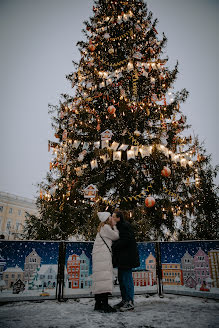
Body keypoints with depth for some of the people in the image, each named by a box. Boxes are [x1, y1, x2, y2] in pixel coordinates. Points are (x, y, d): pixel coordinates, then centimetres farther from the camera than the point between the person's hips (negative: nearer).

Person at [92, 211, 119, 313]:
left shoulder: (102, 228, 25)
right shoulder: (106, 227, -5)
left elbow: (112, 237, 20)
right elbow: (116, 237, -1)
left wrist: (113, 226, 17)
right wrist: (114, 226, 9)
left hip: (98, 255, 10)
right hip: (103, 255, -10)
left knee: (99, 279, 7)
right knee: (105, 278, -13)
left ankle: (98, 304, 9)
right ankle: (105, 305, -17)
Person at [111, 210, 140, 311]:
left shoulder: (125, 226, -15)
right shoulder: (119, 227, 16)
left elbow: (125, 240, -23)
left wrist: (113, 247, -18)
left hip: (127, 257, -10)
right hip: (121, 258, 10)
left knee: (127, 278, -4)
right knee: (121, 278, 14)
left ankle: (130, 302, 5)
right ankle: (124, 300, 24)